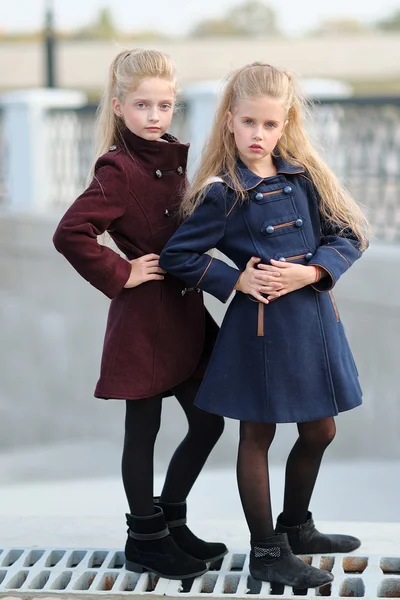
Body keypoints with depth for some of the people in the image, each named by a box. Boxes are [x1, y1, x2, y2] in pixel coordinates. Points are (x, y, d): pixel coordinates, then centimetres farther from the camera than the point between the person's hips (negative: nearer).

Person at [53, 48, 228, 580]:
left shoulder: (171, 159, 9)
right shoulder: (119, 169, -16)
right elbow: (70, 234, -27)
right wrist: (120, 276, -18)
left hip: (182, 309, 8)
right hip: (143, 317, -8)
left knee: (208, 422, 12)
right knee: (143, 429, 5)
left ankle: (171, 523, 29)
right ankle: (145, 540, 19)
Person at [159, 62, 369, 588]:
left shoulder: (304, 176, 4)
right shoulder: (222, 193, -9)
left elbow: (348, 235, 3)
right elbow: (177, 256, -6)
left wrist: (309, 272, -13)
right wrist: (237, 279, -14)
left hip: (313, 317, 5)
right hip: (260, 323, -5)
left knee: (318, 431, 17)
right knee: (257, 436, 7)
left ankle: (296, 528, 37)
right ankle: (266, 551, 19)